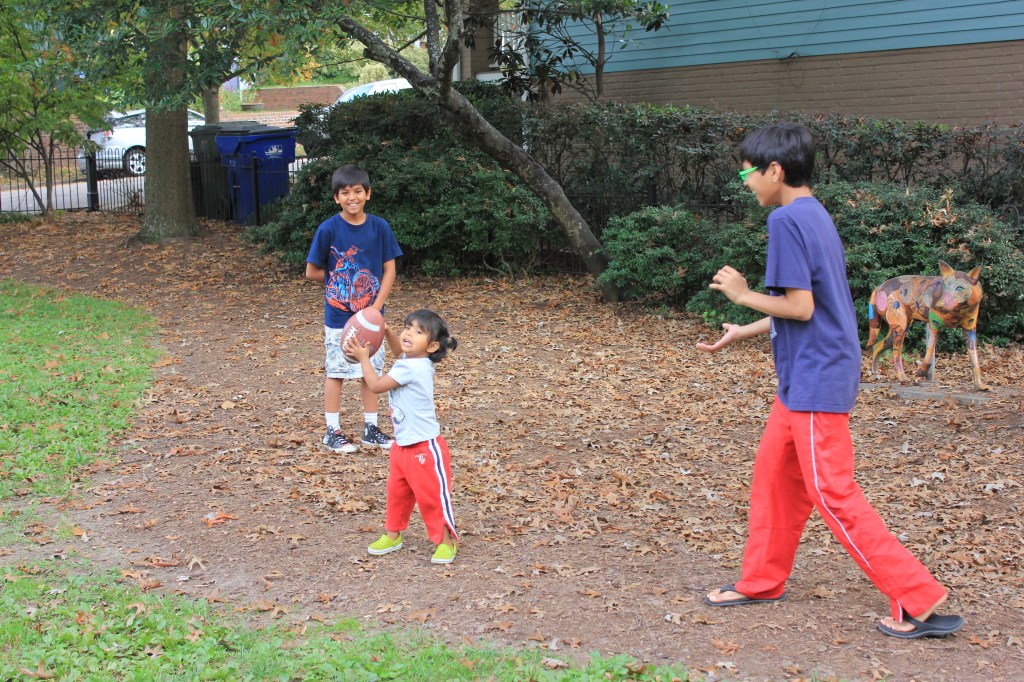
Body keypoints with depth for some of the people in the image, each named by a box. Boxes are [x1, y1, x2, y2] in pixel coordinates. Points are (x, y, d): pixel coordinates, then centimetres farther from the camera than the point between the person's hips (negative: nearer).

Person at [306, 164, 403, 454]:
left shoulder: (380, 227, -5)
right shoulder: (328, 229, -12)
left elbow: (389, 270, -2)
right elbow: (312, 272, -5)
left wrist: (376, 307, -10)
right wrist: (341, 280, -4)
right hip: (338, 317, -3)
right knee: (336, 372, 7)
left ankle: (371, 428, 23)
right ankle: (333, 432, 17)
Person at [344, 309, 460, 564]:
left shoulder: (412, 368, -26)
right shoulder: (412, 361, 2)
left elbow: (376, 385, -18)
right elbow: (400, 352, 29)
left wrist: (363, 358, -6)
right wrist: (387, 332, 11)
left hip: (425, 447, -10)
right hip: (403, 445, 10)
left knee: (432, 495, 2)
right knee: (396, 492, 20)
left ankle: (446, 542, 15)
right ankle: (392, 535, 35)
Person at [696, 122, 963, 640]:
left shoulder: (786, 220, -17)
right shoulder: (815, 215, 12)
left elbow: (800, 307, -21)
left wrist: (743, 295, -8)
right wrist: (743, 333, 22)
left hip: (815, 380, -10)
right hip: (808, 377, 10)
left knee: (832, 494, -6)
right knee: (773, 473, 17)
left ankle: (919, 601, -3)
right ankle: (761, 581, 29)